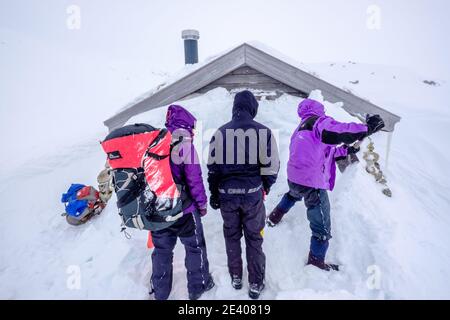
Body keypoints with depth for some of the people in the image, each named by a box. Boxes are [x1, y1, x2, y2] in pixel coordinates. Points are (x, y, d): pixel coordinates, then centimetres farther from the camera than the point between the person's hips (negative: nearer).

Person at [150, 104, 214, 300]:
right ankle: (198, 287, 34)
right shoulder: (184, 144, -16)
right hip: (183, 210, -5)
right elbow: (194, 179, -16)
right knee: (195, 248, 16)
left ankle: (160, 292, 39)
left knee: (161, 249, 22)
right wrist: (202, 203, -2)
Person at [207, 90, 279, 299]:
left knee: (232, 235, 20)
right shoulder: (263, 131, -9)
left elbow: (213, 167, 2)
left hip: (226, 194, 2)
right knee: (254, 238, 15)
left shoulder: (220, 132, -2)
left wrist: (214, 193, 13)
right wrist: (265, 188, 12)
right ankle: (255, 285, 28)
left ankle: (235, 278, 36)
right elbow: (271, 166, -7)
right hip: (252, 194, -1)